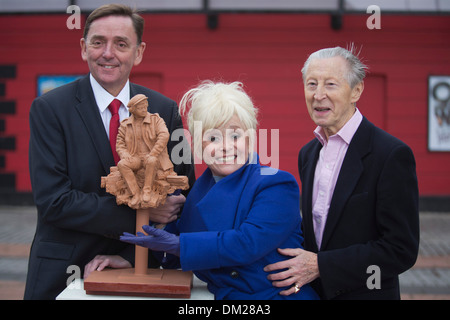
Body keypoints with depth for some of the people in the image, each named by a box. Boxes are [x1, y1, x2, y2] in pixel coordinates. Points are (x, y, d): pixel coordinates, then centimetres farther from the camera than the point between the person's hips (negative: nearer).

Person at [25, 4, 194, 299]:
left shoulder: (165, 110, -2)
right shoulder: (49, 108, -9)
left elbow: (182, 196, 1)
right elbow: (53, 201, -17)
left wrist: (133, 255, -12)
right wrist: (139, 212, -22)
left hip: (137, 270, 2)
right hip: (64, 272, -2)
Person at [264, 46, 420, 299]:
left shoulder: (392, 154, -17)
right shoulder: (308, 153, 5)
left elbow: (401, 250, -20)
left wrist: (321, 265, -21)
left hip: (364, 293, -6)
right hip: (311, 292, 6)